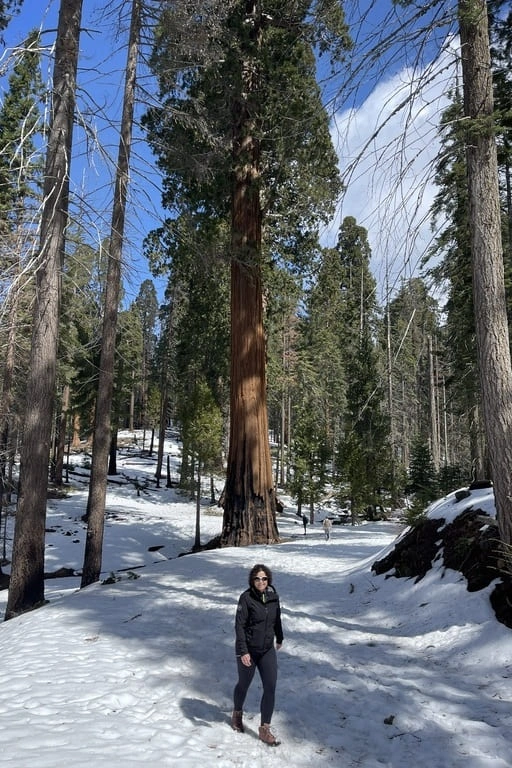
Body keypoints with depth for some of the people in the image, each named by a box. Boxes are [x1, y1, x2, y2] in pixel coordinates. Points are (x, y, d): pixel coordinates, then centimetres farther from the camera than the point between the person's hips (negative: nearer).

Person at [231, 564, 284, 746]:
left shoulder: (273, 596, -4)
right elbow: (239, 625, -19)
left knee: (270, 688, -2)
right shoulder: (246, 598, -18)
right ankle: (237, 714, 45)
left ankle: (264, 729, 11)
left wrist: (279, 638, 24)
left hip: (267, 649, 4)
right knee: (244, 684, 16)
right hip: (248, 650, -3)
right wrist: (242, 651, -23)